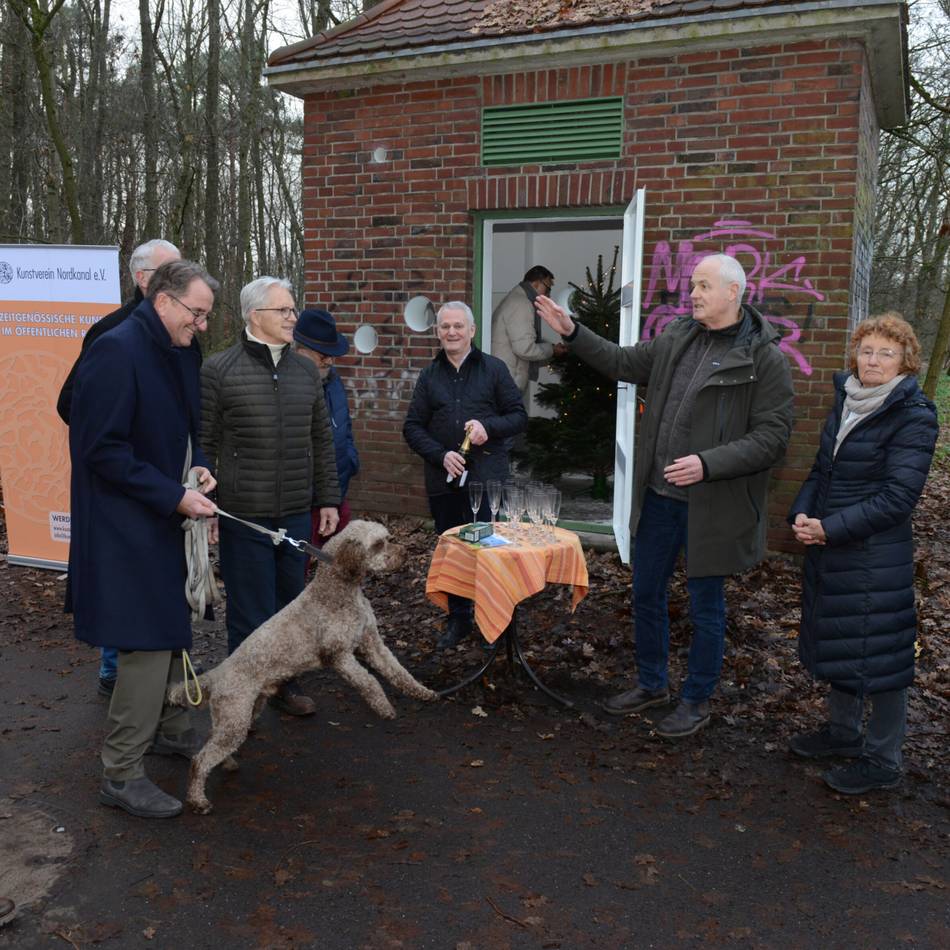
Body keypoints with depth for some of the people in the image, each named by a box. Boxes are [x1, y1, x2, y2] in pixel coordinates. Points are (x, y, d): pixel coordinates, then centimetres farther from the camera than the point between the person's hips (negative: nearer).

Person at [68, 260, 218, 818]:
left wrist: (197, 467, 2)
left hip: (167, 521, 9)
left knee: (175, 630, 18)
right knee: (149, 642, -6)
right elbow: (103, 449, -21)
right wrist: (174, 496, -21)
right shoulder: (116, 351, -18)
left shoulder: (178, 354, 10)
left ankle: (171, 729, 37)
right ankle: (121, 775, 8)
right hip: (129, 527, -9)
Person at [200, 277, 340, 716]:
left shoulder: (306, 371, 9)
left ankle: (283, 683, 31)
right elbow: (203, 444, -4)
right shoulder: (218, 370, -6)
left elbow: (321, 442, 14)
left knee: (289, 605, 15)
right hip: (243, 515, -5)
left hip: (296, 514, 5)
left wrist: (328, 499, 12)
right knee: (249, 612, 4)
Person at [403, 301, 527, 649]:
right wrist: (441, 455, -10)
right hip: (443, 477, 3)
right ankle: (458, 620, 25)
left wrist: (489, 427, -17)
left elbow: (519, 417, 2)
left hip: (486, 477, -3)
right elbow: (412, 427, 7)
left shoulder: (494, 369, 3)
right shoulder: (429, 375, 10)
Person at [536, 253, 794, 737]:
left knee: (705, 606, 10)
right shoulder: (676, 338, 6)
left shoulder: (764, 357, -12)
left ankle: (696, 700, 30)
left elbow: (772, 436, -15)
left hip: (712, 505, -6)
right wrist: (572, 332, 11)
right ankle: (651, 683, 38)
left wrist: (708, 463, -26)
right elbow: (623, 363, 19)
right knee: (646, 594, 18)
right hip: (657, 497, 6)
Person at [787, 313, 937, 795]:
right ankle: (843, 731, 39)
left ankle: (882, 760, 20)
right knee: (838, 642, 20)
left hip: (876, 555, -7)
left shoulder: (913, 417, -13)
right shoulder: (845, 401, 8)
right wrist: (802, 513, -4)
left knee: (878, 653, 3)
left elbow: (898, 496, -18)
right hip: (829, 551, 8)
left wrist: (830, 528, -20)